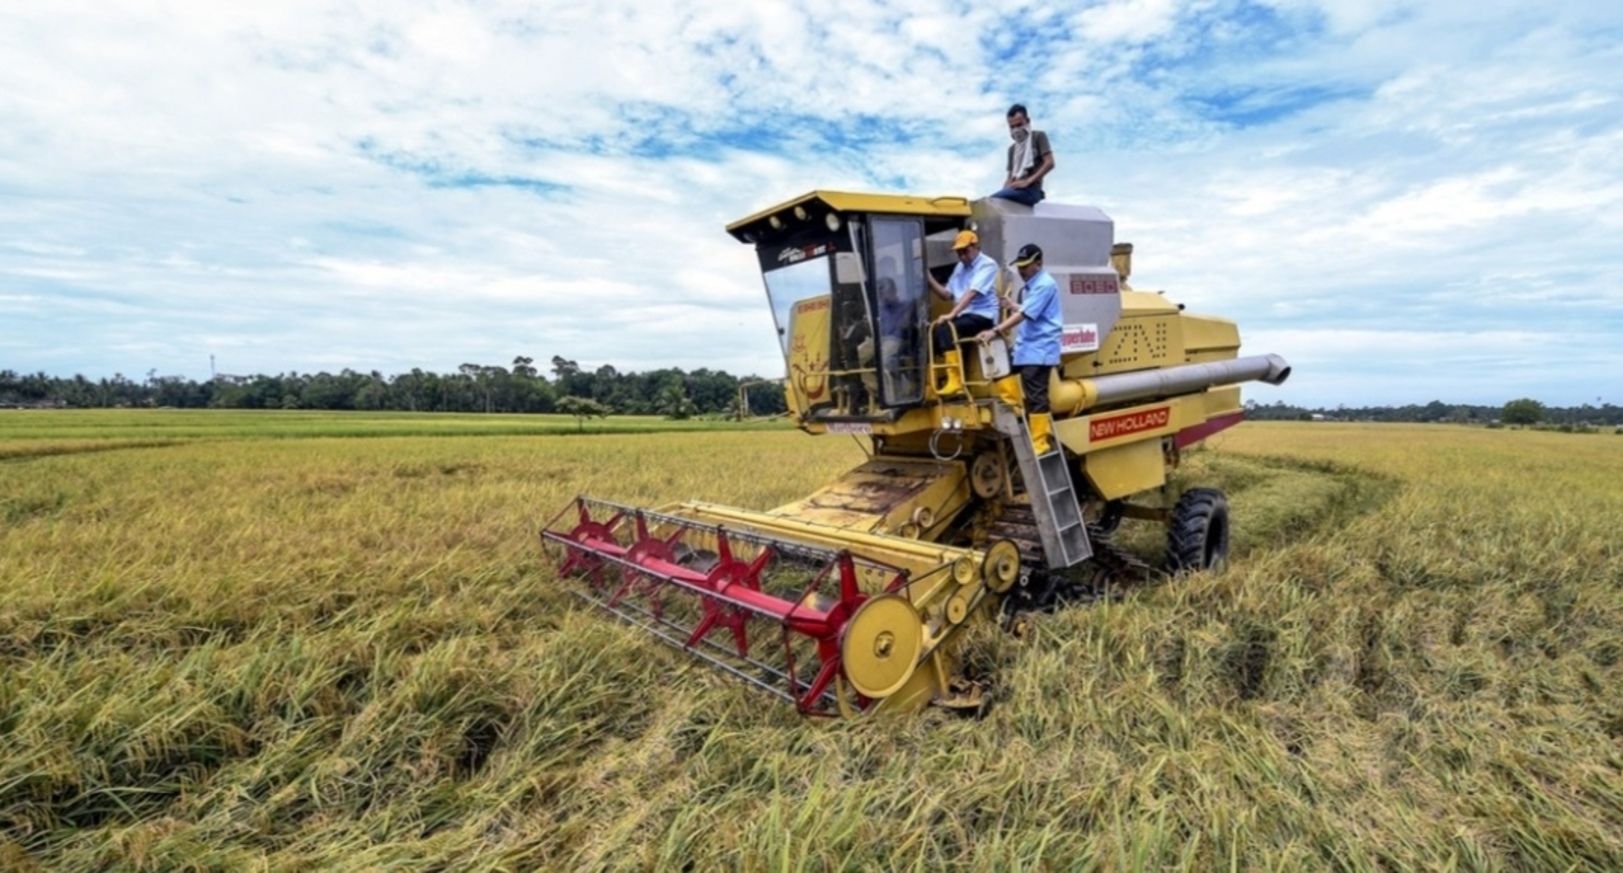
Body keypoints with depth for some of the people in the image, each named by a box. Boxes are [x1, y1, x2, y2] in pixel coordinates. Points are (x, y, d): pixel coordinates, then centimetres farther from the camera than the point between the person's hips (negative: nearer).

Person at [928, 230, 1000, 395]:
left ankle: (955, 379, -28)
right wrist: (929, 278, 3)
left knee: (946, 328, -30)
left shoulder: (987, 265, -7)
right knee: (933, 330, -12)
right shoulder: (960, 267, 17)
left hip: (983, 316, -8)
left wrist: (952, 314, -31)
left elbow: (971, 293, -21)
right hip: (964, 315, 8)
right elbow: (947, 295, 17)